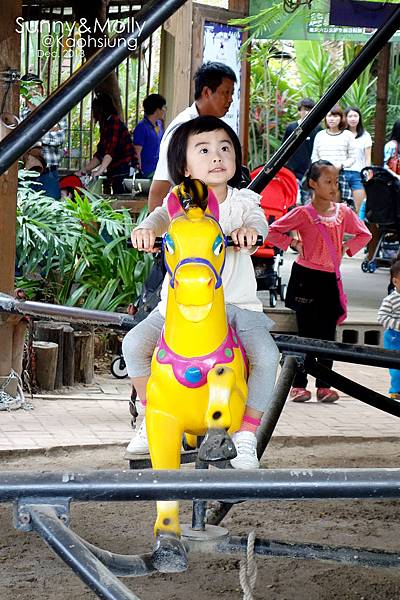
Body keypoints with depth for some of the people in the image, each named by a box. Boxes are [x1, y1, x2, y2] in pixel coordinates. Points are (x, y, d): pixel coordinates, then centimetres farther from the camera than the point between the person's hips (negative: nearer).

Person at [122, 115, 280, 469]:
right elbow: (162, 215, -18)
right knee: (134, 344, -14)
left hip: (236, 303, -1)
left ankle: (246, 434, -10)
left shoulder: (242, 202, 0)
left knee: (266, 354, -25)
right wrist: (146, 228, -42)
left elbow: (257, 218, -18)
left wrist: (250, 228, -43)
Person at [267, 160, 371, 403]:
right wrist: (294, 244, -10)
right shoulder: (303, 213, -8)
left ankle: (324, 385, 12)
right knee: (305, 332, 0)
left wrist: (346, 248, 3)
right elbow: (273, 232, -6)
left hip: (330, 279, 4)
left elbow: (364, 234, 16)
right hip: (306, 276, -4)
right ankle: (299, 385, 7)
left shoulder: (343, 211, 3)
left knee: (328, 334, 6)